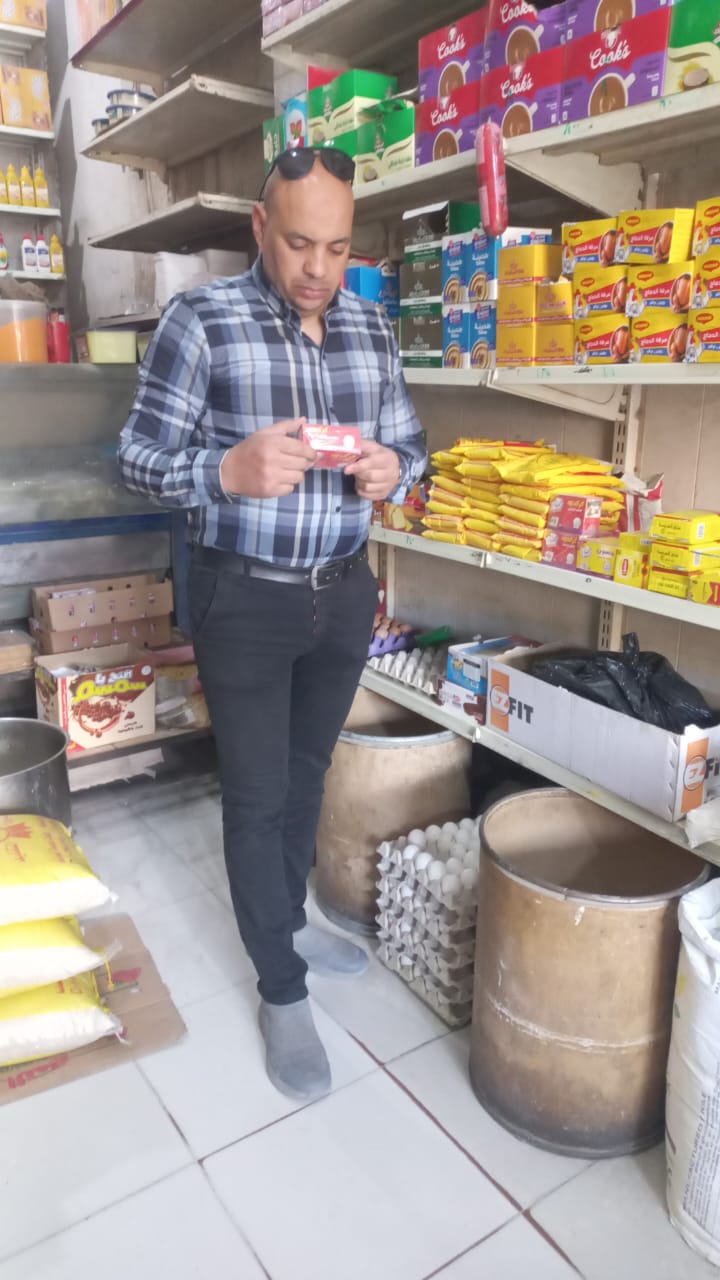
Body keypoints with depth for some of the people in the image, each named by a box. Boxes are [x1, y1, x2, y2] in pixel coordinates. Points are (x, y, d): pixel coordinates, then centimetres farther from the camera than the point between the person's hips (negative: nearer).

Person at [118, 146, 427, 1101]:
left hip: (344, 592, 5)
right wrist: (229, 470, -28)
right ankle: (282, 990, 24)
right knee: (258, 795, 5)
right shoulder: (200, 320, -10)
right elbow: (140, 459, -9)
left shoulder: (371, 324, 4)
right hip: (245, 600, -4)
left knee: (309, 769, 20)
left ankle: (288, 918, 44)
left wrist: (393, 470, -13)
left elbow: (409, 442, 11)